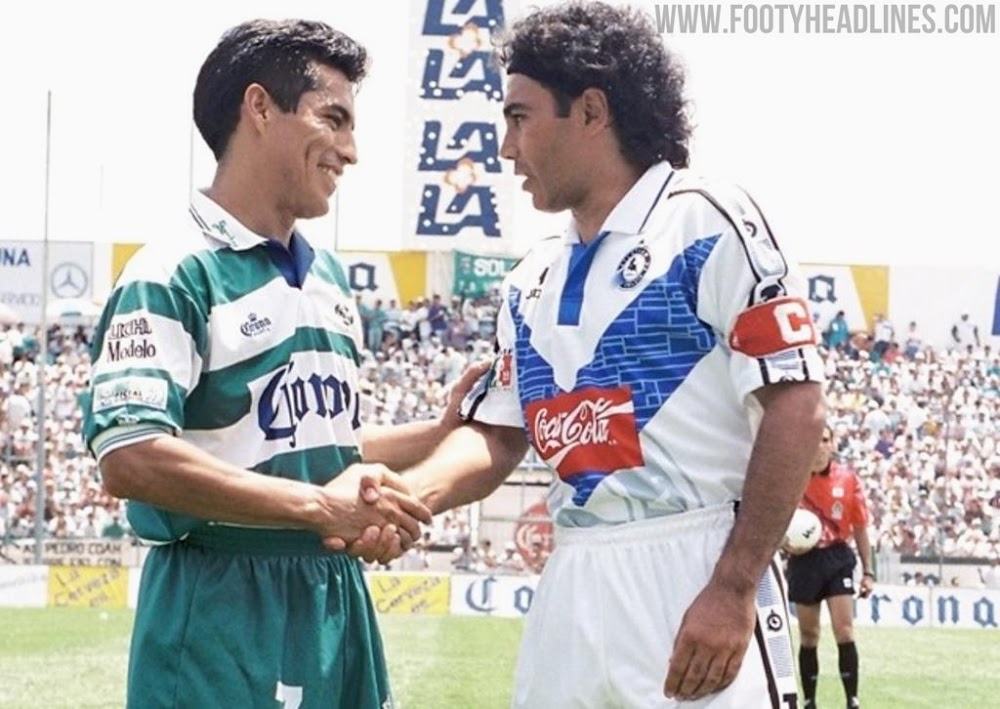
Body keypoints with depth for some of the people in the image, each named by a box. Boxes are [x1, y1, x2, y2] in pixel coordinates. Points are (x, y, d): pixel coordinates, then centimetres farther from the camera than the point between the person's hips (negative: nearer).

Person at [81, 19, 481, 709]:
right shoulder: (175, 274, -11)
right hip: (225, 616, -8)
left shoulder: (330, 277, 16)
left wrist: (441, 433, 12)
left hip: (336, 597, 8)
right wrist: (318, 506, -23)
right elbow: (130, 459, -22)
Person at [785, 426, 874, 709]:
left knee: (844, 630, -9)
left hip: (837, 557, 0)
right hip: (804, 559, 0)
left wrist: (868, 571, 5)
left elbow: (860, 527, 6)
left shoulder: (848, 479, -1)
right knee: (808, 635, 7)